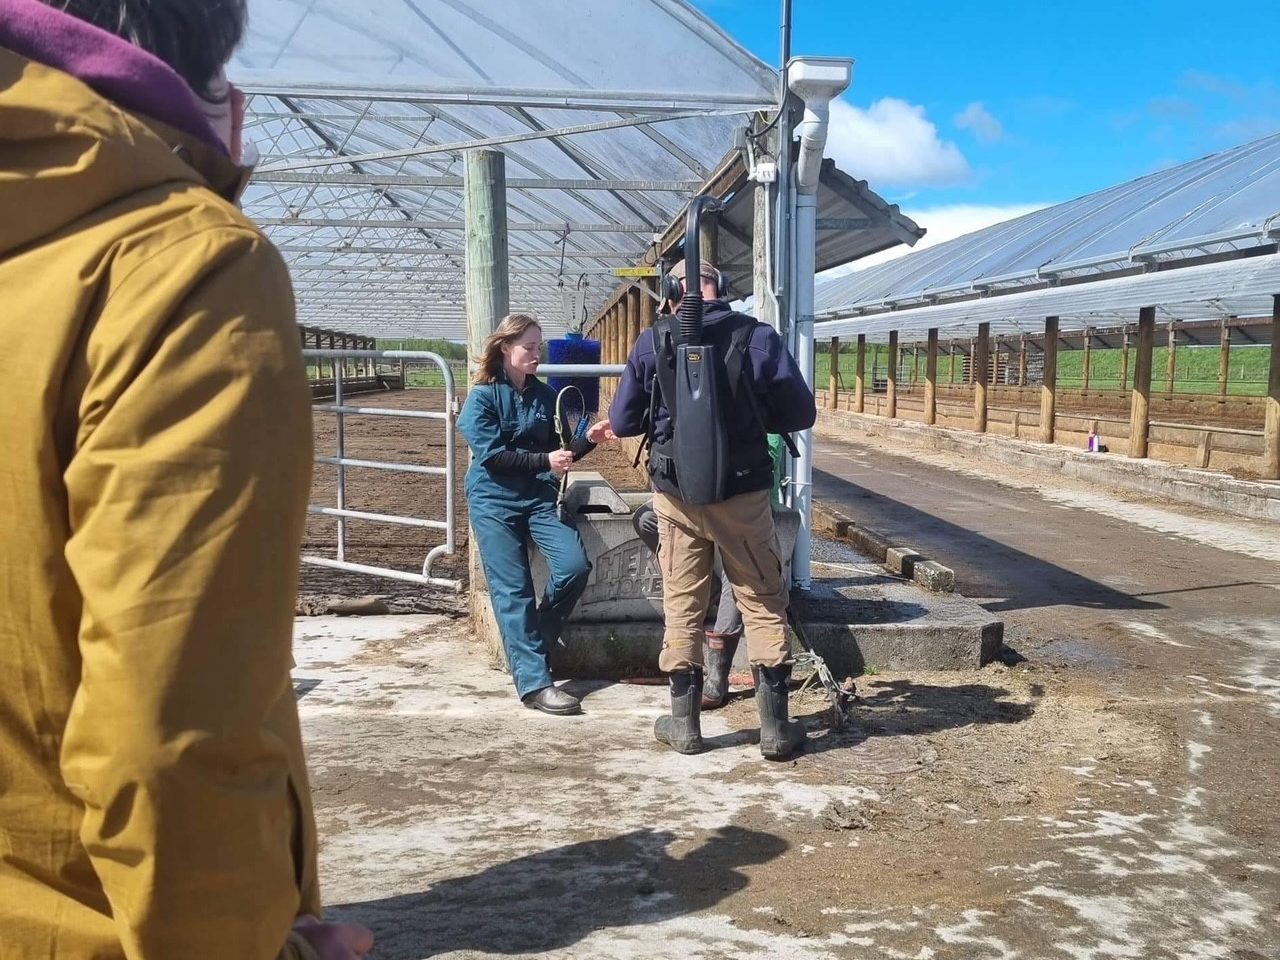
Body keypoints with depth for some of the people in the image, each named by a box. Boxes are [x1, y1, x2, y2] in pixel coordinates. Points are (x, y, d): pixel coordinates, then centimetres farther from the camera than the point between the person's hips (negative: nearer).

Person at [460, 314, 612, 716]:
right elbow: (491, 455, -14)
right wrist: (544, 460, -21)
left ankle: (533, 641, 12)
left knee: (575, 566, -12)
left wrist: (586, 440, -4)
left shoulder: (545, 395, 9)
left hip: (540, 496, 4)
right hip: (494, 501, -4)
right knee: (513, 589, -7)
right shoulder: (482, 397, -5)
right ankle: (534, 682, -5)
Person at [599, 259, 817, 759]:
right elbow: (801, 414, -3)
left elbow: (622, 423, 1)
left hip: (675, 495, 1)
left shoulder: (651, 344, -5)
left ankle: (684, 722, 21)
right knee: (763, 604, 10)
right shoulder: (759, 338, -8)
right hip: (742, 494, -1)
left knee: (681, 605, 13)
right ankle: (775, 726, 14)